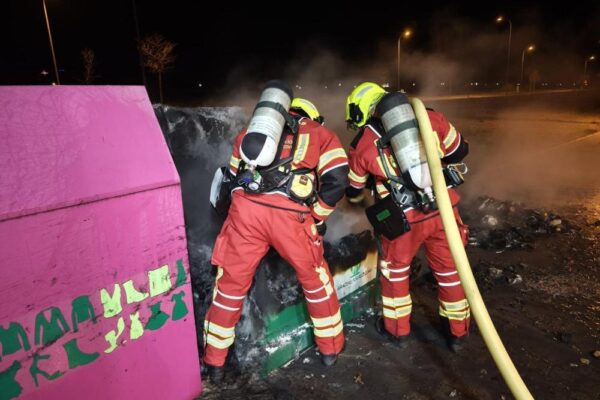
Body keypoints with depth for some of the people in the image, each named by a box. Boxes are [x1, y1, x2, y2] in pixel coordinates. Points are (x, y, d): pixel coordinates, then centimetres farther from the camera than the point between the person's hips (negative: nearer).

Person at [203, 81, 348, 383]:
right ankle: (330, 349, 37)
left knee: (231, 283, 18)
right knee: (315, 279, 21)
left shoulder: (249, 131, 32)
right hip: (288, 214, -2)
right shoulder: (320, 133, 22)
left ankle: (215, 363, 32)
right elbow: (337, 182, 6)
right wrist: (317, 217, 17)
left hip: (245, 207, 2)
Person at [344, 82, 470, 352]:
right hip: (443, 208, 3)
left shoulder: (362, 145, 3)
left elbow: (354, 193, 16)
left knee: (394, 270, 23)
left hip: (403, 219, -2)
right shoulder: (428, 118, 5)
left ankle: (397, 330, 38)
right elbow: (459, 151, 17)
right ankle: (457, 332, 40)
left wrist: (354, 198, 40)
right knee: (449, 270, 21)